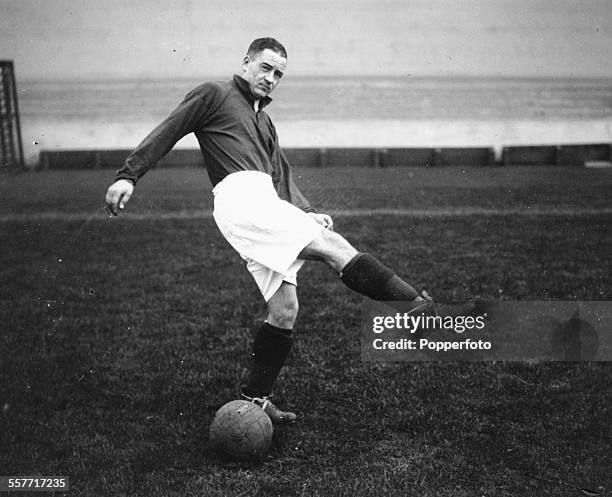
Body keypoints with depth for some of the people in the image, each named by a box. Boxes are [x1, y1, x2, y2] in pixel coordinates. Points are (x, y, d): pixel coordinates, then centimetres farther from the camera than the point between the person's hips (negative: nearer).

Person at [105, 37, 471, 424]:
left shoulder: (265, 123, 33)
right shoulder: (215, 94, 13)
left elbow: (282, 178, 26)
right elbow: (167, 132, 7)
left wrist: (307, 213, 9)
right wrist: (128, 176, -3)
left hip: (266, 205, 8)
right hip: (240, 195, -8)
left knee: (284, 311, -1)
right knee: (333, 246, -21)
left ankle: (256, 398, 8)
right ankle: (417, 304, -27)